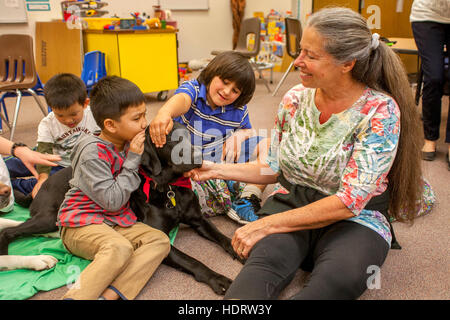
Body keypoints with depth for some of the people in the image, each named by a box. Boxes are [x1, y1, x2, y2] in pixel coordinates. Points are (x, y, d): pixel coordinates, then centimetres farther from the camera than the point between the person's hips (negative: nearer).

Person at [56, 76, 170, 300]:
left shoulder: (129, 142, 6)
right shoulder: (93, 153, -16)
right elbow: (112, 201, -20)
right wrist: (133, 160, -17)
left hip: (117, 221, 7)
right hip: (81, 223, -7)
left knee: (160, 240, -17)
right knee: (120, 248, -36)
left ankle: (109, 294, -33)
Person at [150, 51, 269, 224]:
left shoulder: (239, 111, -2)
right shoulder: (193, 88, -14)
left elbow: (247, 130, 17)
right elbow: (182, 100, -39)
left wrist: (240, 135, -10)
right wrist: (165, 112, -64)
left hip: (222, 161, 5)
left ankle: (248, 198, -17)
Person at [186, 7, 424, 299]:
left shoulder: (380, 111, -14)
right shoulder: (295, 98, 1)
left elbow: (349, 202, -19)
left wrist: (267, 224, -21)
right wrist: (219, 170, 4)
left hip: (355, 220, -3)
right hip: (290, 202, 4)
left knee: (335, 280, -37)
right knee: (263, 262, -32)